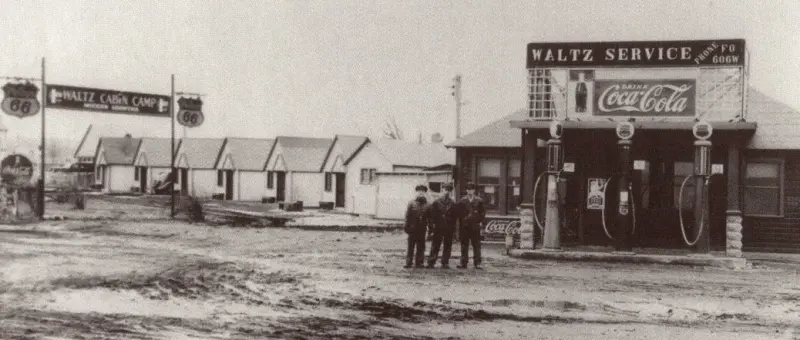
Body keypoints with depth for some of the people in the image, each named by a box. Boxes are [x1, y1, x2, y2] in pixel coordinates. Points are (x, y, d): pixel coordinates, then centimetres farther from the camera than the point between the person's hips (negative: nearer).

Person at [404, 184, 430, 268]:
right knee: (410, 246, 3)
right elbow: (407, 216, 0)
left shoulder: (427, 204, 3)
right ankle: (408, 262, 7)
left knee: (420, 247, 4)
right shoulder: (412, 203, 1)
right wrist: (407, 227, -5)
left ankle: (419, 263, 10)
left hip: (422, 229, 1)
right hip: (413, 229, -1)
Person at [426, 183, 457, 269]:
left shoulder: (453, 203, 6)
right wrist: (432, 225, -6)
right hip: (438, 228, -2)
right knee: (435, 246, -1)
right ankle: (431, 262, 3)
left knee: (447, 247, 5)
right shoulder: (436, 202, 2)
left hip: (449, 229, 2)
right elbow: (432, 215, 1)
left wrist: (454, 228, 0)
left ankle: (445, 263, 13)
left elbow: (455, 216, 6)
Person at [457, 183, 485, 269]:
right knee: (464, 245, 3)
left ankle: (477, 263, 2)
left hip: (475, 226, -1)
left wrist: (480, 222, 0)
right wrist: (462, 221, 0)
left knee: (476, 245, -1)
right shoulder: (462, 201, 6)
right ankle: (464, 263, 7)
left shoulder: (479, 201, 5)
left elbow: (483, 212, 9)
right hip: (464, 226, 1)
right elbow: (459, 213, 8)